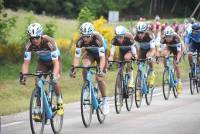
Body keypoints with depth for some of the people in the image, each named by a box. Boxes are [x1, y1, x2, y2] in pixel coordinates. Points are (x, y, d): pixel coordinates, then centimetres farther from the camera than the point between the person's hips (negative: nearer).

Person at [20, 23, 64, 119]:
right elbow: (26, 62, -25)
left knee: (54, 81, -24)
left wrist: (54, 75, -55)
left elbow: (56, 62, -41)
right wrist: (23, 75, -42)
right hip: (42, 61, 3)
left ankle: (60, 103, -1)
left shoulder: (49, 42, -37)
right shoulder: (29, 45, -27)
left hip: (54, 60, -3)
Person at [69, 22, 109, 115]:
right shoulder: (80, 41, -28)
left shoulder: (98, 38, -37)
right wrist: (73, 68, -42)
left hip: (100, 54, -3)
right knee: (84, 67, -29)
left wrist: (101, 70, -54)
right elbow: (77, 56, -27)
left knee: (99, 78, -14)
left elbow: (102, 57, -42)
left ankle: (105, 101, 2)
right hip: (90, 53, 3)